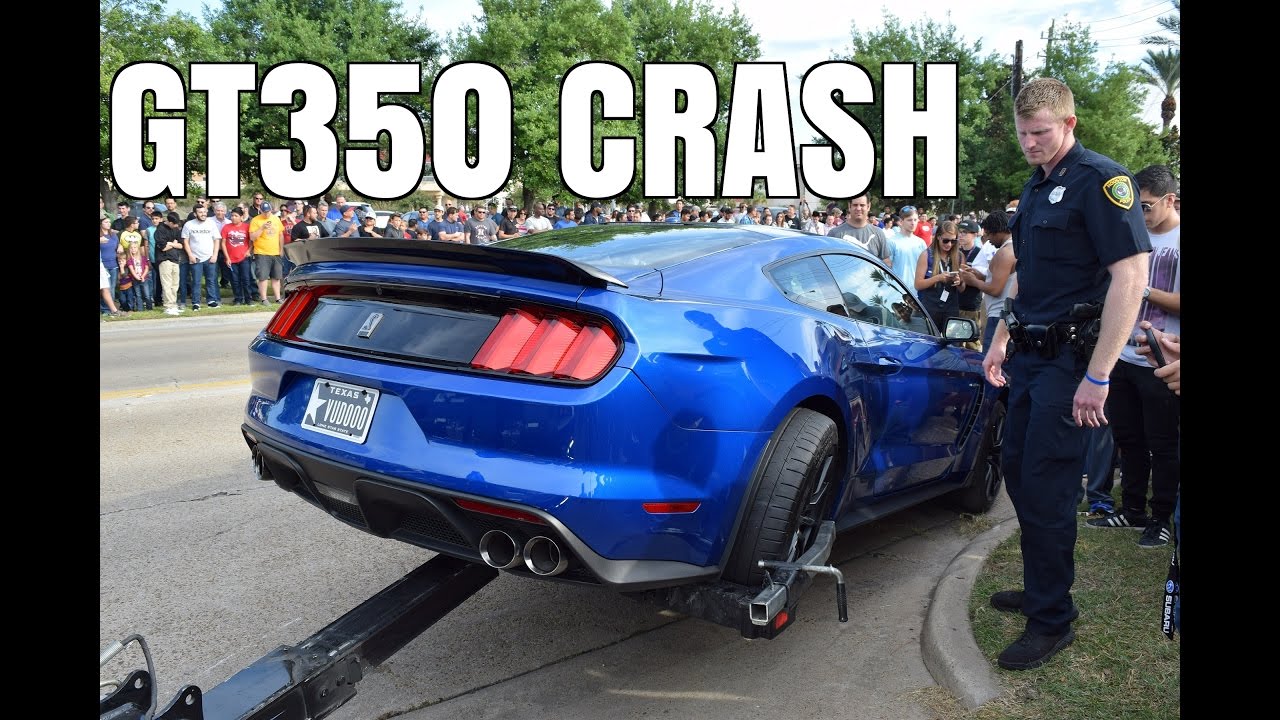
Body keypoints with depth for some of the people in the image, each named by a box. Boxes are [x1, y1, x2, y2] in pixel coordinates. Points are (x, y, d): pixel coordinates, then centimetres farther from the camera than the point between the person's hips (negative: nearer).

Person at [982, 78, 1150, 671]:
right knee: (1018, 470, 15)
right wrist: (1001, 339, 19)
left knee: (1045, 487, -5)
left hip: (1070, 358, -9)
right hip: (1031, 354, 9)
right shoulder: (1035, 188, 14)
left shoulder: (1101, 179, -13)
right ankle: (1040, 588, 32)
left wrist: (1097, 376, -24)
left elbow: (1131, 274, -21)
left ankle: (1053, 621, 9)